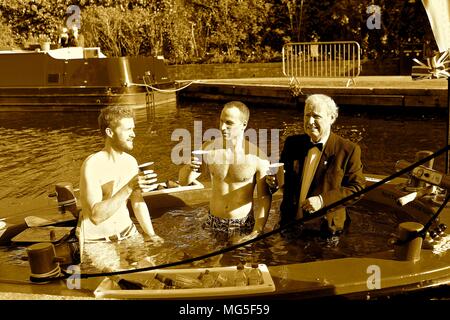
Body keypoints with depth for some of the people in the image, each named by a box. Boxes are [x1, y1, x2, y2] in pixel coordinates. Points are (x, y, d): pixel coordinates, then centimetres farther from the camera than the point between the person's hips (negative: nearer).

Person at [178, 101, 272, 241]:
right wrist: (189, 167, -24)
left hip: (244, 226, -2)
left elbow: (264, 197, -8)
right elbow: (183, 181, -2)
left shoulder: (258, 157, -16)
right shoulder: (209, 148, -7)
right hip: (213, 224, 2)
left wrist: (256, 233, -14)